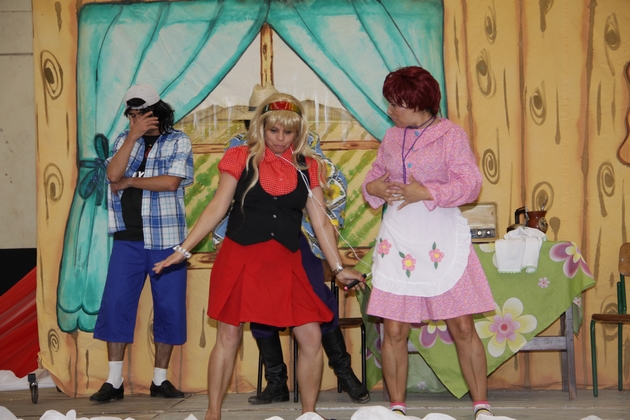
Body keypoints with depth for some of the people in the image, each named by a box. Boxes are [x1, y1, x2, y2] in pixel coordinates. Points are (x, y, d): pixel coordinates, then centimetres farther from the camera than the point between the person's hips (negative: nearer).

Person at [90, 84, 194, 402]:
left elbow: (171, 182, -13)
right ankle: (114, 381, 5)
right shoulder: (124, 140, 10)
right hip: (128, 237, 2)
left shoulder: (178, 142, 2)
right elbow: (113, 175, -7)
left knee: (169, 307, 2)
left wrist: (129, 181, -6)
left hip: (166, 239, -2)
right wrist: (133, 137, -12)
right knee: (116, 303, -3)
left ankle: (160, 379, 14)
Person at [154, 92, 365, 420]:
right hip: (239, 258, -2)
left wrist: (339, 268, 4)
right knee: (228, 336, 2)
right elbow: (217, 208, 1)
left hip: (285, 263, 2)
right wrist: (183, 250, -4)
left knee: (311, 337, -3)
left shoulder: (308, 167, 6)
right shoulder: (242, 159, 0)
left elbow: (320, 221, 7)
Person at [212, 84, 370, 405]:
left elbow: (337, 183, 6)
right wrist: (221, 236, 7)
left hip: (299, 237, -2)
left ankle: (345, 373, 11)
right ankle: (276, 384, 15)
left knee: (319, 301, -6)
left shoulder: (304, 143, -3)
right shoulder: (240, 145, 3)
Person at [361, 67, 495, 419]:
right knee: (394, 331, 1)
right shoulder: (392, 138, 11)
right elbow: (374, 176, 20)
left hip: (442, 241, -3)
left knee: (463, 328, -1)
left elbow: (470, 184, -10)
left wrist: (426, 193, -19)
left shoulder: (451, 135, -3)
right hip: (397, 241, 4)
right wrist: (373, 187, -3)